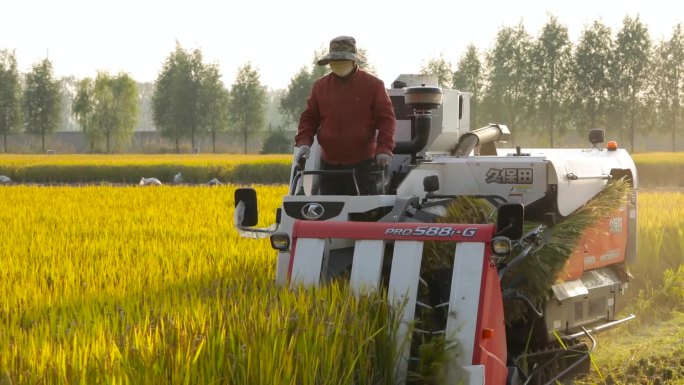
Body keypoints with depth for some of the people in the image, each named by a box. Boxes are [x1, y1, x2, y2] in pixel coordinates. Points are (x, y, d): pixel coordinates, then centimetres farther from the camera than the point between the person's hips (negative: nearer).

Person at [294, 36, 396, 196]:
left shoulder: (373, 85, 1)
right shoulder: (320, 86, 11)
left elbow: (387, 119, -2)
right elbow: (309, 118, 13)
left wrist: (384, 148, -15)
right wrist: (303, 142, -4)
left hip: (363, 165, -4)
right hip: (329, 165, 4)